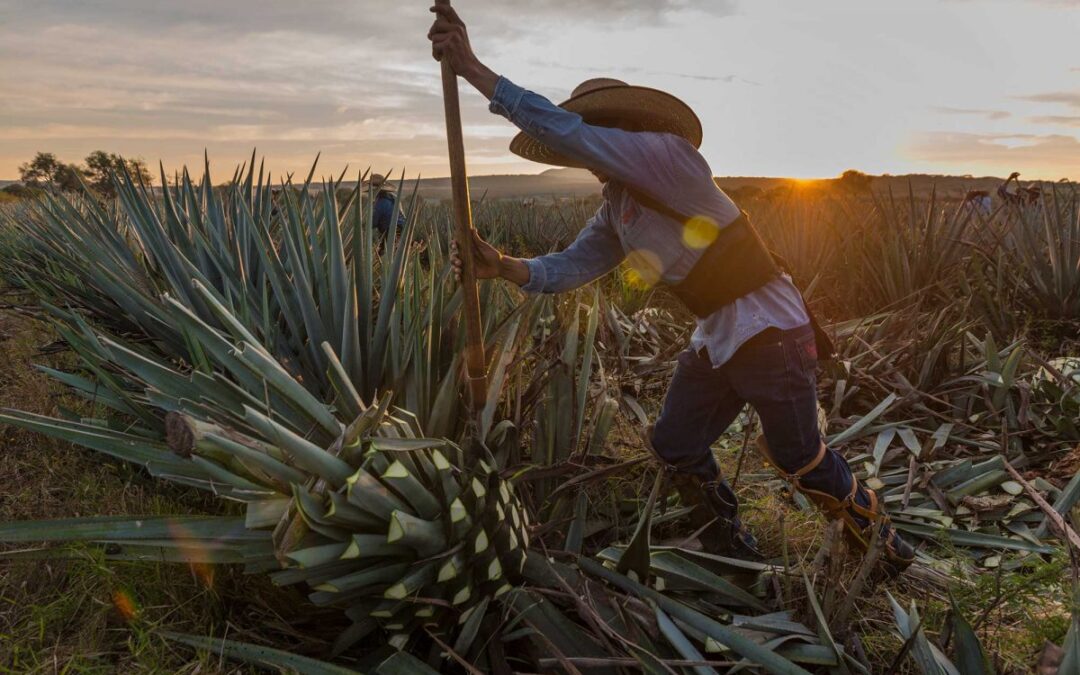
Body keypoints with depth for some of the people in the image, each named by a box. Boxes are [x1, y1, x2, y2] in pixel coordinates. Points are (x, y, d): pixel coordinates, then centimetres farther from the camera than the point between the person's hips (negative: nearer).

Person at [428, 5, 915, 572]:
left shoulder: (668, 154, -18)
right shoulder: (614, 213, 8)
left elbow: (563, 132, -27)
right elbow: (569, 267, -2)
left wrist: (472, 68, -26)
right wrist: (504, 267, -20)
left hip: (771, 332, -8)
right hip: (714, 340, 9)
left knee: (798, 459, 6)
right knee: (675, 447, 10)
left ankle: (881, 541, 36)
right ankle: (733, 552, 33)